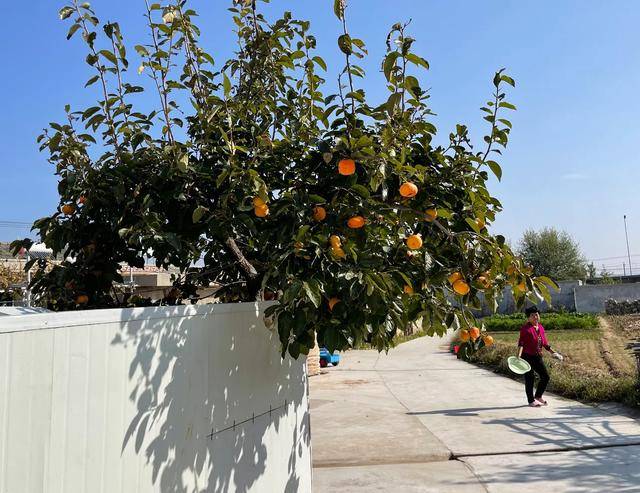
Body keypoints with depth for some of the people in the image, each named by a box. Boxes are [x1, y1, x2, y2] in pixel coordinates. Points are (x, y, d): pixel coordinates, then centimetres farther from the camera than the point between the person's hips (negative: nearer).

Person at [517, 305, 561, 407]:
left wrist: (553, 352, 20)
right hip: (527, 357, -7)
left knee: (545, 377, 10)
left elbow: (545, 343, 19)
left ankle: (538, 396, 31)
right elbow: (521, 343, -18)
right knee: (530, 379, -1)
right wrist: (519, 355, -28)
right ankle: (531, 401, 13)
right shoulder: (525, 328, -12)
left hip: (537, 357, 7)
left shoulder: (541, 327, 9)